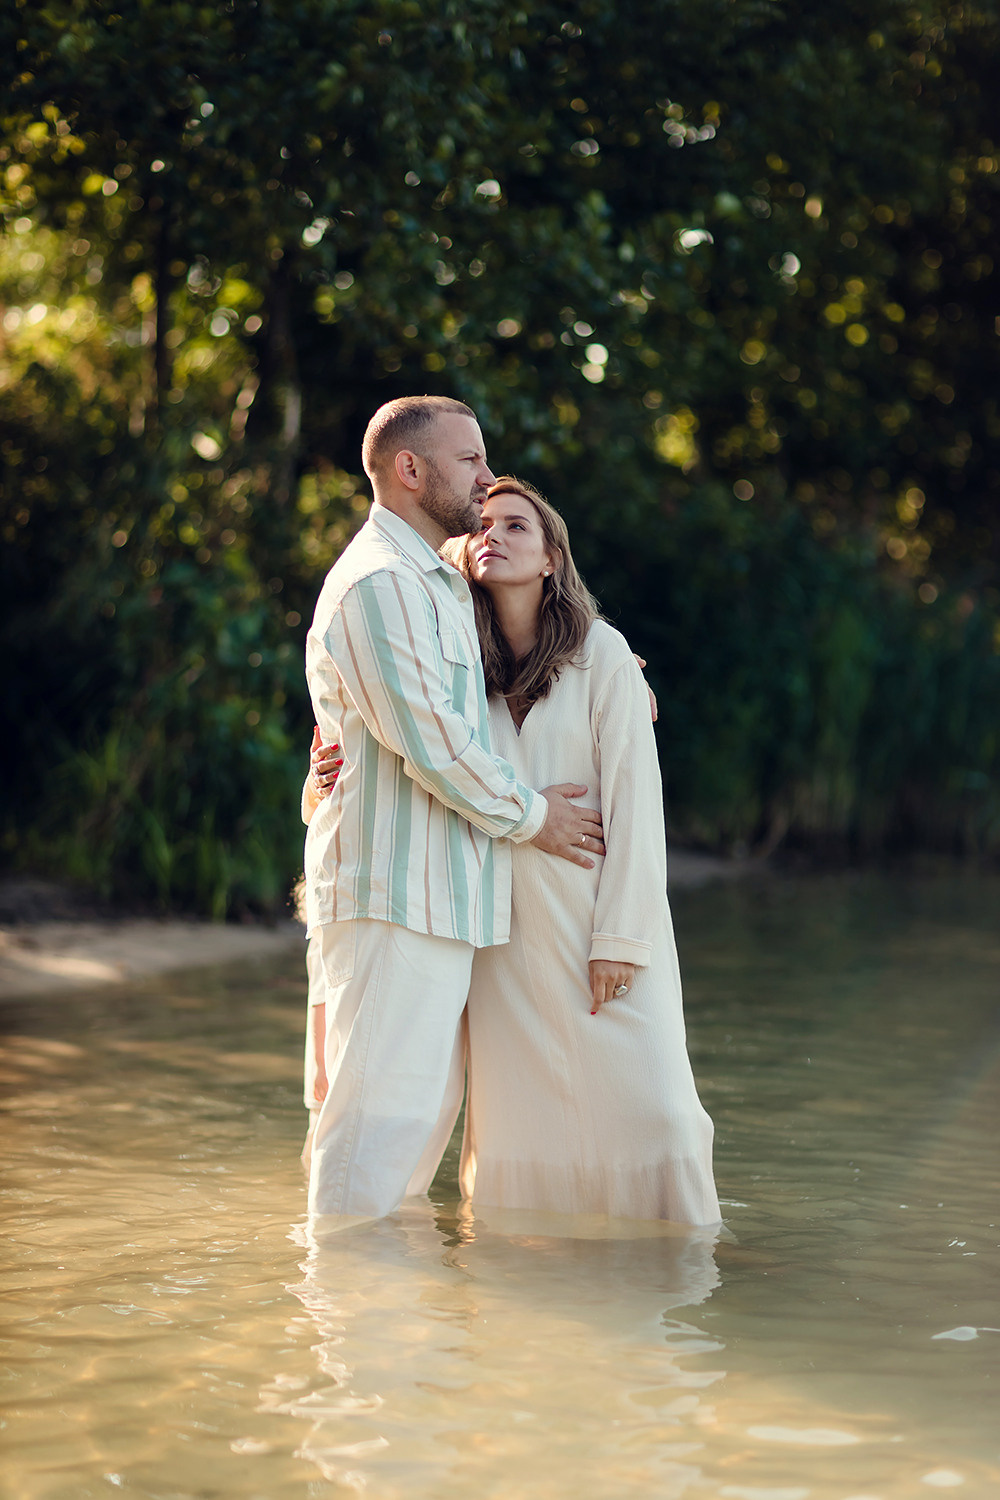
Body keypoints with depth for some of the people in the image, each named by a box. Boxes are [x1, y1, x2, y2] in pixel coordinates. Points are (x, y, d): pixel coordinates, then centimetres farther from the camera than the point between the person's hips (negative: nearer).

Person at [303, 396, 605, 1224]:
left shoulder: (439, 582, 21)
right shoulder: (379, 583, -13)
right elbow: (427, 738, -18)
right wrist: (530, 814, -7)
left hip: (441, 894, 11)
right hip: (395, 892, -11)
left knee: (433, 1093, 14)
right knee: (385, 1101, -9)